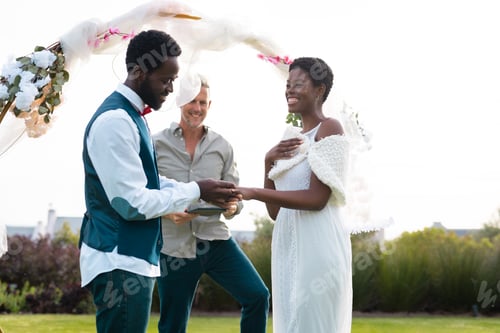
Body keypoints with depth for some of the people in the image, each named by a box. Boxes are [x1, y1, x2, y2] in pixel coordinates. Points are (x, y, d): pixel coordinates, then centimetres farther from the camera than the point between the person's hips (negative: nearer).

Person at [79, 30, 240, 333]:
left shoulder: (132, 115, 13)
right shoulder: (115, 121, -20)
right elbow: (133, 202, -23)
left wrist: (201, 192, 4)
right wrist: (197, 192, -13)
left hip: (134, 257, 10)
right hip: (121, 263, -10)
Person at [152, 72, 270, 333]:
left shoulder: (222, 147, 8)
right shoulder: (157, 144, -1)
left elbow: (234, 192, 11)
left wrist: (232, 206, -13)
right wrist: (167, 212, -19)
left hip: (216, 240, 2)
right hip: (173, 246, -2)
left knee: (257, 296, -13)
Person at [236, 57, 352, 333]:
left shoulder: (329, 129, -7)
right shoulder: (292, 139, 16)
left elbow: (317, 198, -18)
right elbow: (275, 211, 14)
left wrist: (254, 193, -20)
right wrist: (269, 162, 0)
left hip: (317, 244, -8)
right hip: (287, 245, 8)